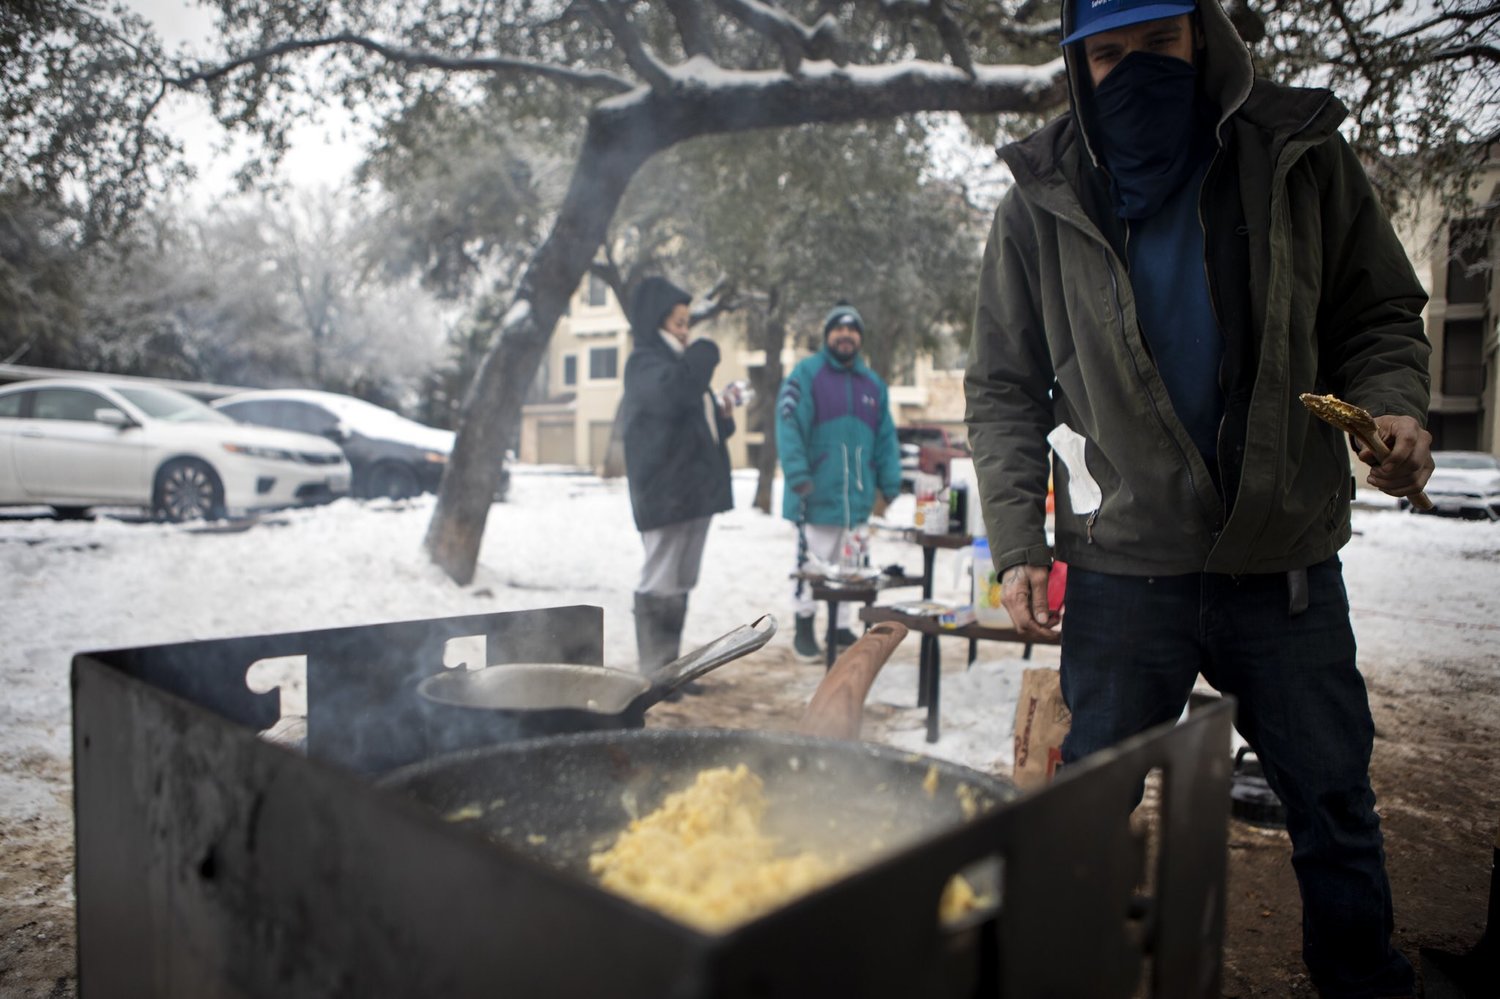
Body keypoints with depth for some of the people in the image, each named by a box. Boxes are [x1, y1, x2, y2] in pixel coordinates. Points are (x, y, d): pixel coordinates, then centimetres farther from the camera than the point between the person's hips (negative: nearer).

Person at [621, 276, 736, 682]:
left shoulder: (681, 363, 23)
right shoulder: (645, 362, -6)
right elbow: (671, 393, -30)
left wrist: (723, 415, 7)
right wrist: (704, 351, -14)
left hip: (695, 489, 10)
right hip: (664, 492, -9)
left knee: (680, 584, 12)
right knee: (660, 583, -7)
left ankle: (668, 668, 20)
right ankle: (654, 674, -2)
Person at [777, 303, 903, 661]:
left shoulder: (873, 383, 15)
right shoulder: (807, 373, -4)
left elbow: (886, 438, 15)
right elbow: (789, 424, -13)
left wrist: (890, 483, 7)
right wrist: (797, 474, -23)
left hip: (857, 495, 6)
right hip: (817, 492, -5)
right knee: (812, 561, 0)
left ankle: (840, 626, 25)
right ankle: (804, 628, 14)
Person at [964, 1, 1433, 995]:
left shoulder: (1300, 154, 4)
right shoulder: (1044, 202, 1)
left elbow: (1379, 313, 11)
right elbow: (1005, 391, 2)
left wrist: (1392, 404, -11)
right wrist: (1018, 542, -7)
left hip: (1288, 556, 2)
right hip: (1125, 564, -1)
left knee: (1335, 803, 16)